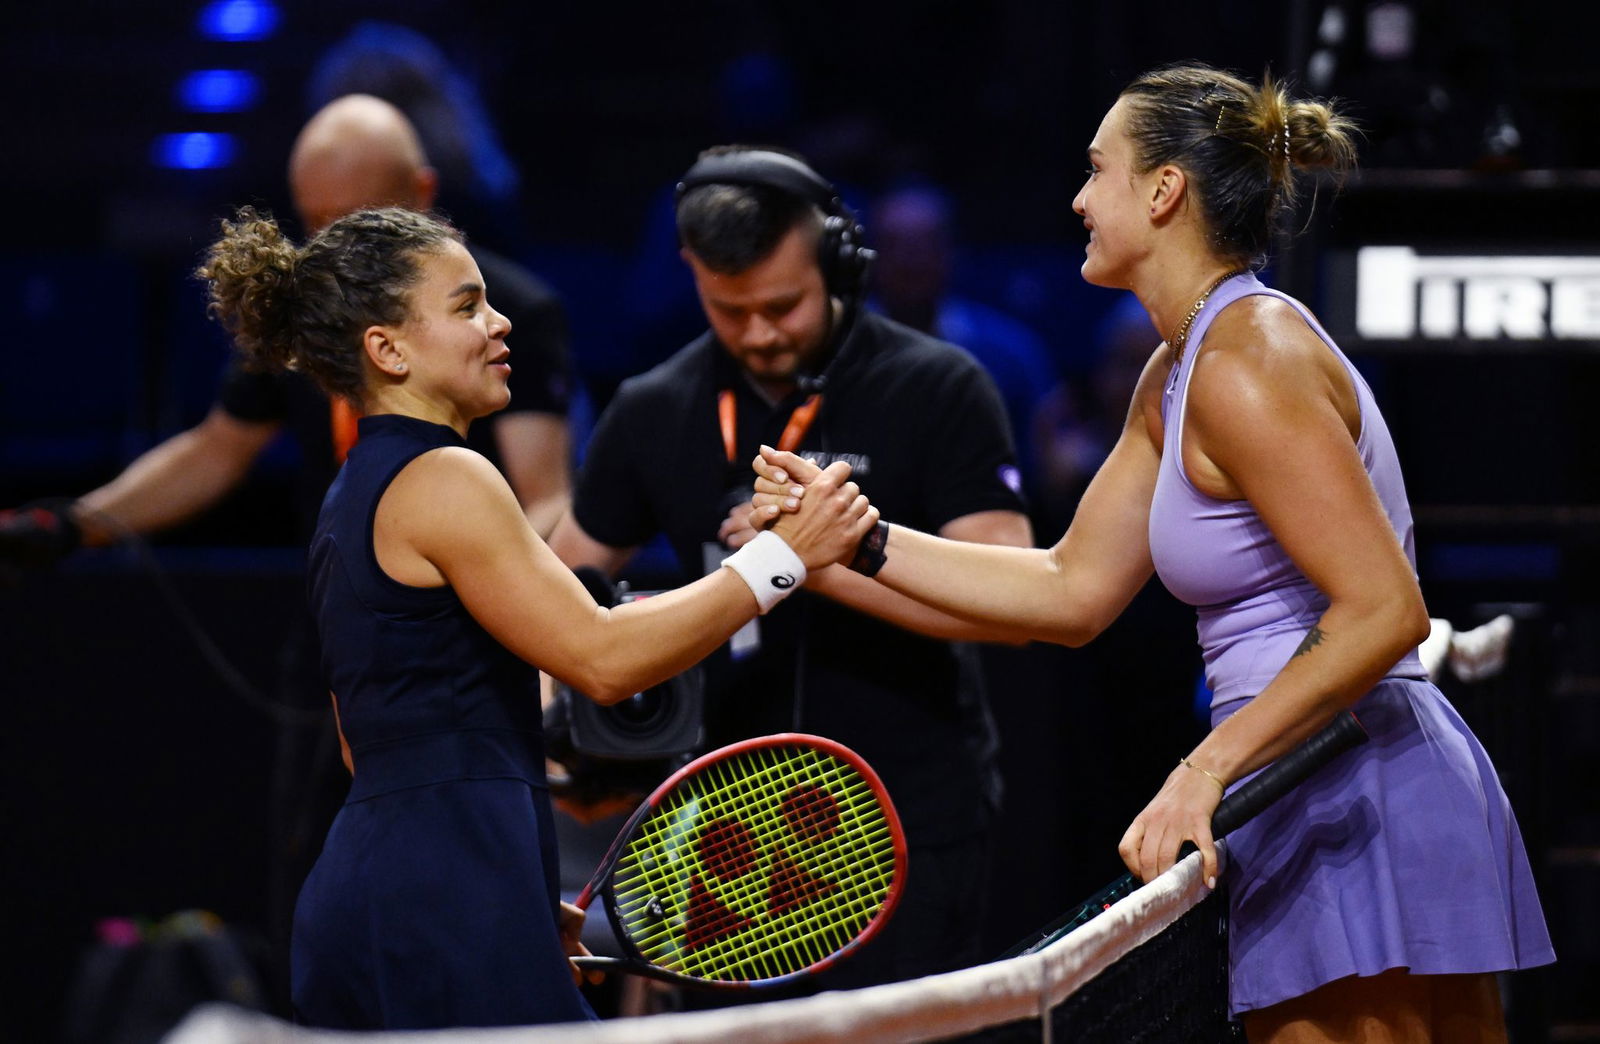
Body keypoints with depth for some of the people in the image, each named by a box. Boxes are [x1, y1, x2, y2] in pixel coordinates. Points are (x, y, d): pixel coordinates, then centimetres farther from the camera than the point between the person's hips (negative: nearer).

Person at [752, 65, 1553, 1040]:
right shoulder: (1176, 376, 15)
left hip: (1355, 805, -10)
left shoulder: (1246, 364, -16)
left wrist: (1208, 768, -23)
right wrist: (858, 538, 15)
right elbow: (1073, 591, 20)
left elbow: (1384, 610, -22)